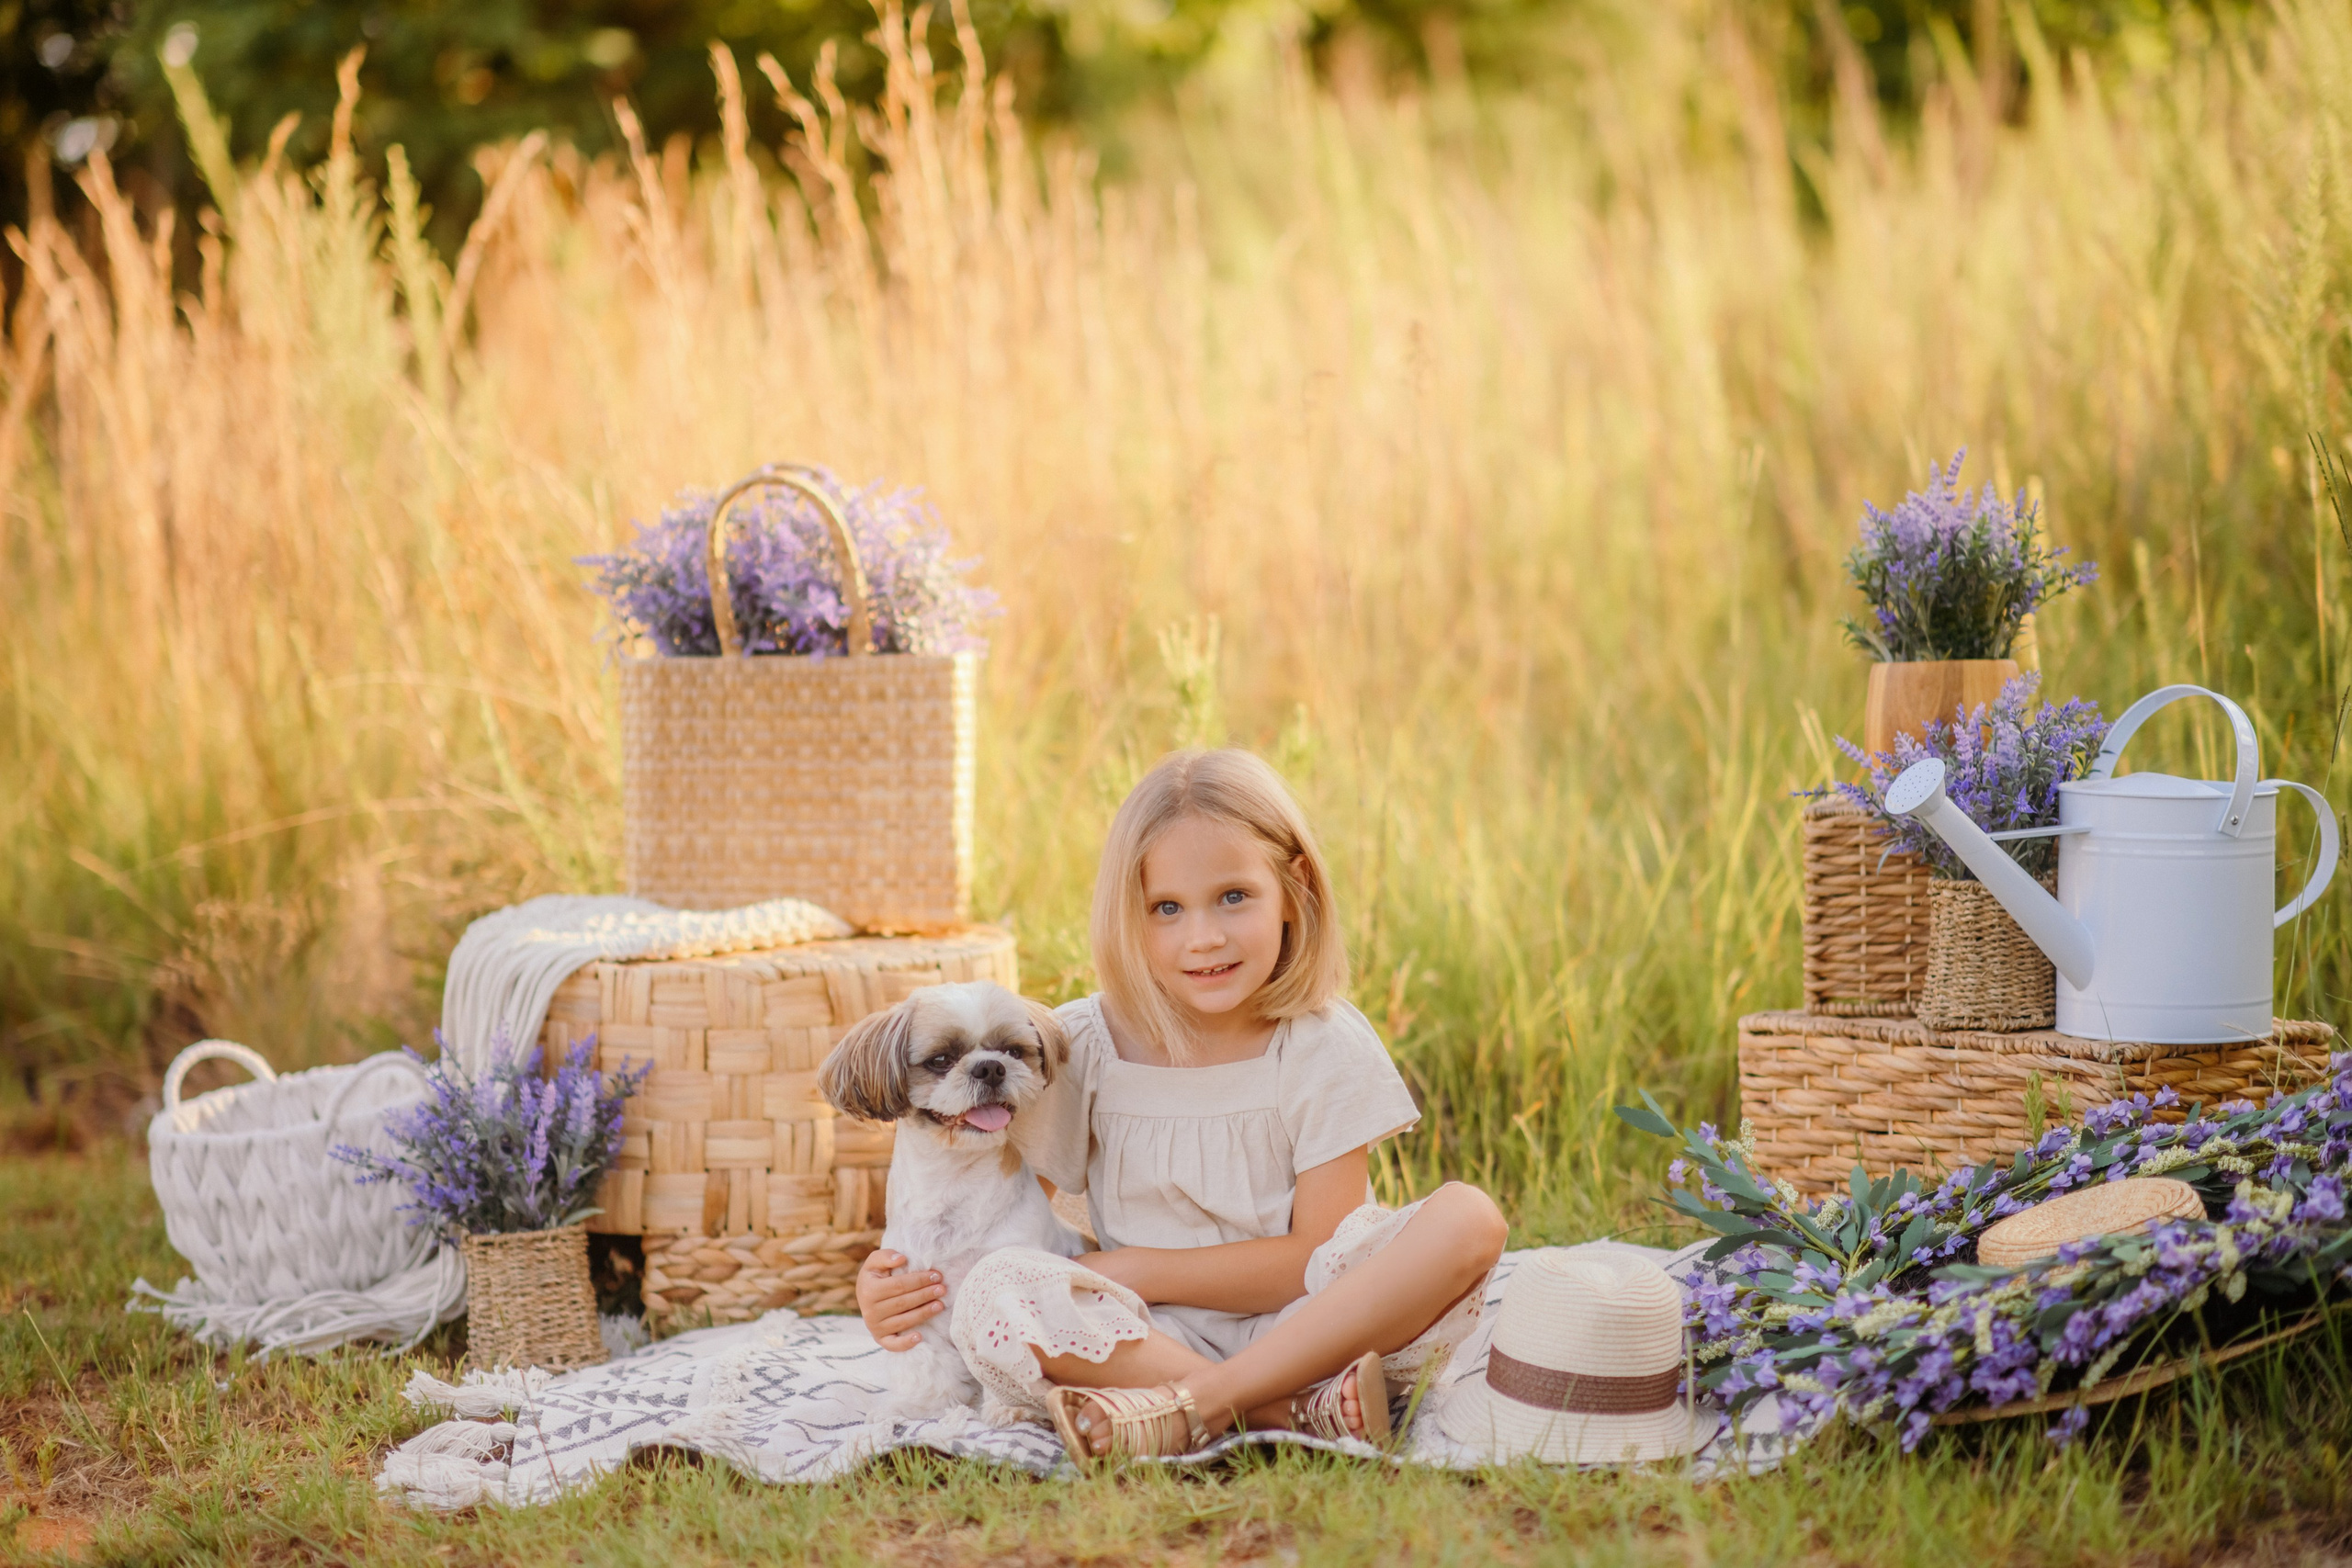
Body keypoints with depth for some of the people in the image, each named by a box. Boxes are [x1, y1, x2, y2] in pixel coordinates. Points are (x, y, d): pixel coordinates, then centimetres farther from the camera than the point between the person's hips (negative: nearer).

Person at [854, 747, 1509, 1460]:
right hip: (1146, 1338, 0)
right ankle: (1302, 1411, -32)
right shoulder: (1083, 1047, -2)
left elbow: (1318, 1259, -10)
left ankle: (1193, 1406, -31)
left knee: (1467, 1219, -27)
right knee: (994, 1297, -29)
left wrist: (1129, 1269, -16)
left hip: (1314, 1330, 0)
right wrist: (899, 1281, -20)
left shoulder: (1327, 1049, -5)